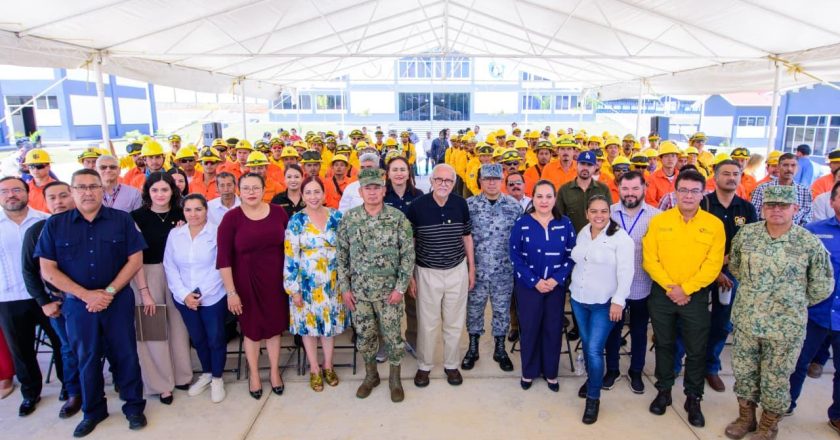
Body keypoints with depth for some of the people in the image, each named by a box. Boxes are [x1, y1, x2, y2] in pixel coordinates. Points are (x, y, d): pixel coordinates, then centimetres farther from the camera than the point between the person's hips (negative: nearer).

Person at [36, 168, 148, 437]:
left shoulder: (122, 220, -2)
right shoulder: (54, 225, 0)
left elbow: (135, 260, -3)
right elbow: (48, 270, -2)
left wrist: (110, 291, -12)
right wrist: (87, 295, -12)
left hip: (118, 300, -1)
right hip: (77, 303, 1)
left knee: (125, 354, 6)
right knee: (86, 358, 13)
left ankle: (134, 406, 23)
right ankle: (93, 411, 30)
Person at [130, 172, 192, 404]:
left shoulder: (181, 215, 3)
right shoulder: (137, 217, -7)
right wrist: (144, 291, -13)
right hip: (147, 275, -3)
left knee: (178, 325, 8)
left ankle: (181, 375, 24)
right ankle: (161, 383, 16)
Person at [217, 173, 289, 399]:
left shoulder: (278, 212, -3)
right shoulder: (231, 217, -10)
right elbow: (224, 258, -11)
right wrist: (231, 291, -13)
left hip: (275, 280, 2)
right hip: (246, 282, -2)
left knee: (274, 326, 14)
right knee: (252, 329, 13)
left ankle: (275, 371, 34)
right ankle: (254, 374, 34)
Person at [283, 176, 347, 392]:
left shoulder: (337, 217, -2)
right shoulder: (296, 220, -8)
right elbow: (290, 257, -8)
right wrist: (293, 288, -9)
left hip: (332, 282, 2)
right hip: (307, 283, -2)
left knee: (331, 322, 13)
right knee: (309, 324, 10)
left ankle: (328, 366, 33)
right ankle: (314, 369, 29)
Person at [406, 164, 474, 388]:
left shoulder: (461, 204, -3)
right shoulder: (417, 206, -11)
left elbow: (467, 236, 9)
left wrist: (471, 268, 9)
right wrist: (409, 275, -4)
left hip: (457, 271, 2)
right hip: (427, 273, -2)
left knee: (455, 322, 13)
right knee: (427, 323, 9)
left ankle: (451, 365, 32)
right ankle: (424, 366, 30)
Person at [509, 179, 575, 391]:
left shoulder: (565, 224, 0)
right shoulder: (522, 223, -6)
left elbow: (571, 255, 0)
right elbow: (515, 256, -8)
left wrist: (556, 279, -12)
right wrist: (534, 281, -14)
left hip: (556, 285, 2)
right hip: (528, 286, -2)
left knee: (553, 328, 10)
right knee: (529, 328, 7)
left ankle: (551, 372, 28)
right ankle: (528, 372, 26)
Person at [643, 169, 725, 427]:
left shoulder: (714, 225, -4)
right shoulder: (658, 221, -3)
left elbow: (713, 265, -9)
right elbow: (649, 260, -6)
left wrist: (685, 289, -17)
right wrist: (670, 287, -15)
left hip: (696, 296, 0)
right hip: (661, 294, 1)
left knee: (696, 350, 9)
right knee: (664, 345, 14)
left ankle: (693, 399, 26)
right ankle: (664, 391, 30)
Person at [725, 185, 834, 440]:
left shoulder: (810, 243, -10)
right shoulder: (746, 234, -3)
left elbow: (823, 286, 0)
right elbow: (734, 266, 14)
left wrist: (794, 304, 7)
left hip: (786, 326, -2)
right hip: (745, 320, 3)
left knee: (775, 379, 13)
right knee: (743, 371, 15)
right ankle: (746, 417, 36)